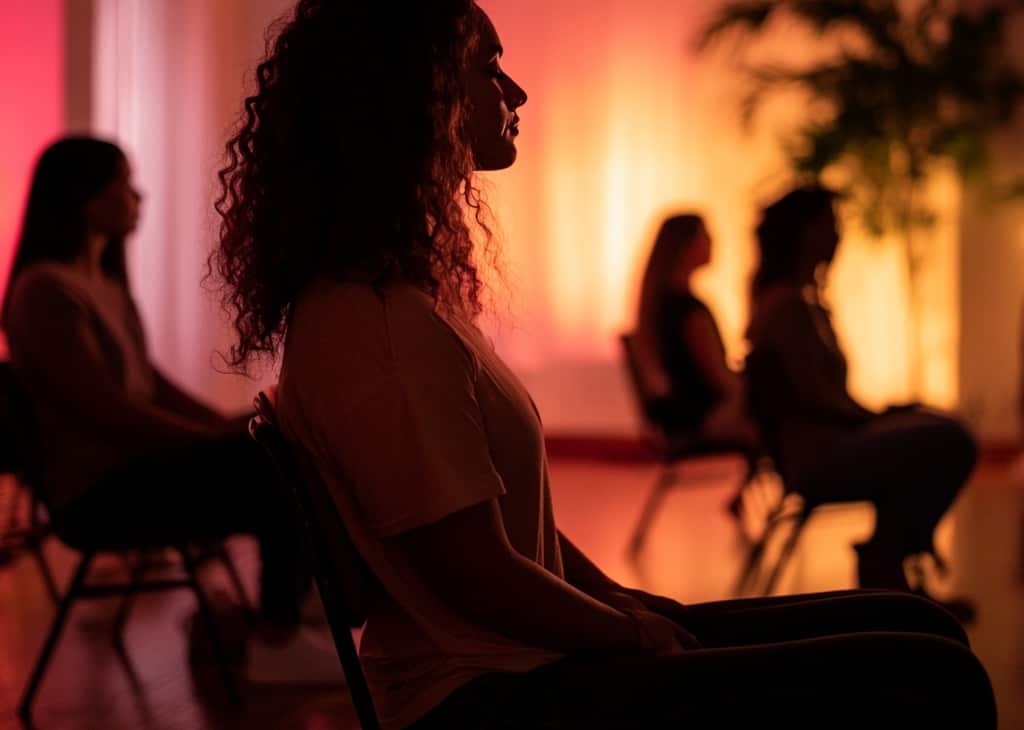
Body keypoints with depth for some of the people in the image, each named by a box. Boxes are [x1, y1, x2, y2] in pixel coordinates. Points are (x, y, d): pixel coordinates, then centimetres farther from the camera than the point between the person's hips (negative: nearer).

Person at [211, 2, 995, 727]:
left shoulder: (404, 293, 13)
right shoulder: (374, 323, -20)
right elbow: (482, 580, -19)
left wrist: (621, 600, 6)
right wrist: (636, 633, -5)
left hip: (521, 658, 10)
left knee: (915, 629, 8)